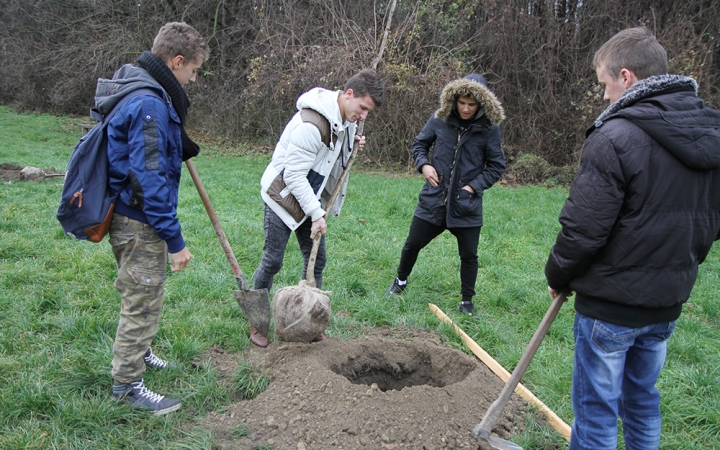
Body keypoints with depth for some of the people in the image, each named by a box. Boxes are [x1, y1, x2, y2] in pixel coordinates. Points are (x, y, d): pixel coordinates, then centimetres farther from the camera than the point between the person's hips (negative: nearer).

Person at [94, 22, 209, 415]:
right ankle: (127, 382, 18)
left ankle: (135, 352, 45)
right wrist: (175, 239, -23)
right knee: (143, 303, 3)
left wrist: (180, 146, 10)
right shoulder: (150, 104, -24)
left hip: (127, 217, 10)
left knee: (138, 296, 26)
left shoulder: (139, 93, 8)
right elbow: (150, 179, -27)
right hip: (141, 224, -10)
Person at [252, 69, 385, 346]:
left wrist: (351, 146, -5)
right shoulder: (312, 123, -29)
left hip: (310, 197, 8)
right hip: (283, 196, -8)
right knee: (272, 261, -1)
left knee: (316, 260, 7)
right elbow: (293, 175, -27)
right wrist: (317, 214, -26)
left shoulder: (344, 119, -1)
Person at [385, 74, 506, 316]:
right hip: (433, 198, 2)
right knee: (413, 243, 10)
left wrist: (474, 186, -10)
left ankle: (467, 301, 28)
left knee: (469, 255, 8)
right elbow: (419, 143, 13)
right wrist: (423, 165, -5)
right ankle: (400, 280, 38)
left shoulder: (490, 129, -7)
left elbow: (496, 166, 1)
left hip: (467, 204, -1)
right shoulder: (440, 119, -2)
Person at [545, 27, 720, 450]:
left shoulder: (616, 136, -20)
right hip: (669, 302, 7)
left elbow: (583, 229, -20)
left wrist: (558, 277, -3)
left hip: (611, 303, -7)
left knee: (597, 408, 7)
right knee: (643, 399, 23)